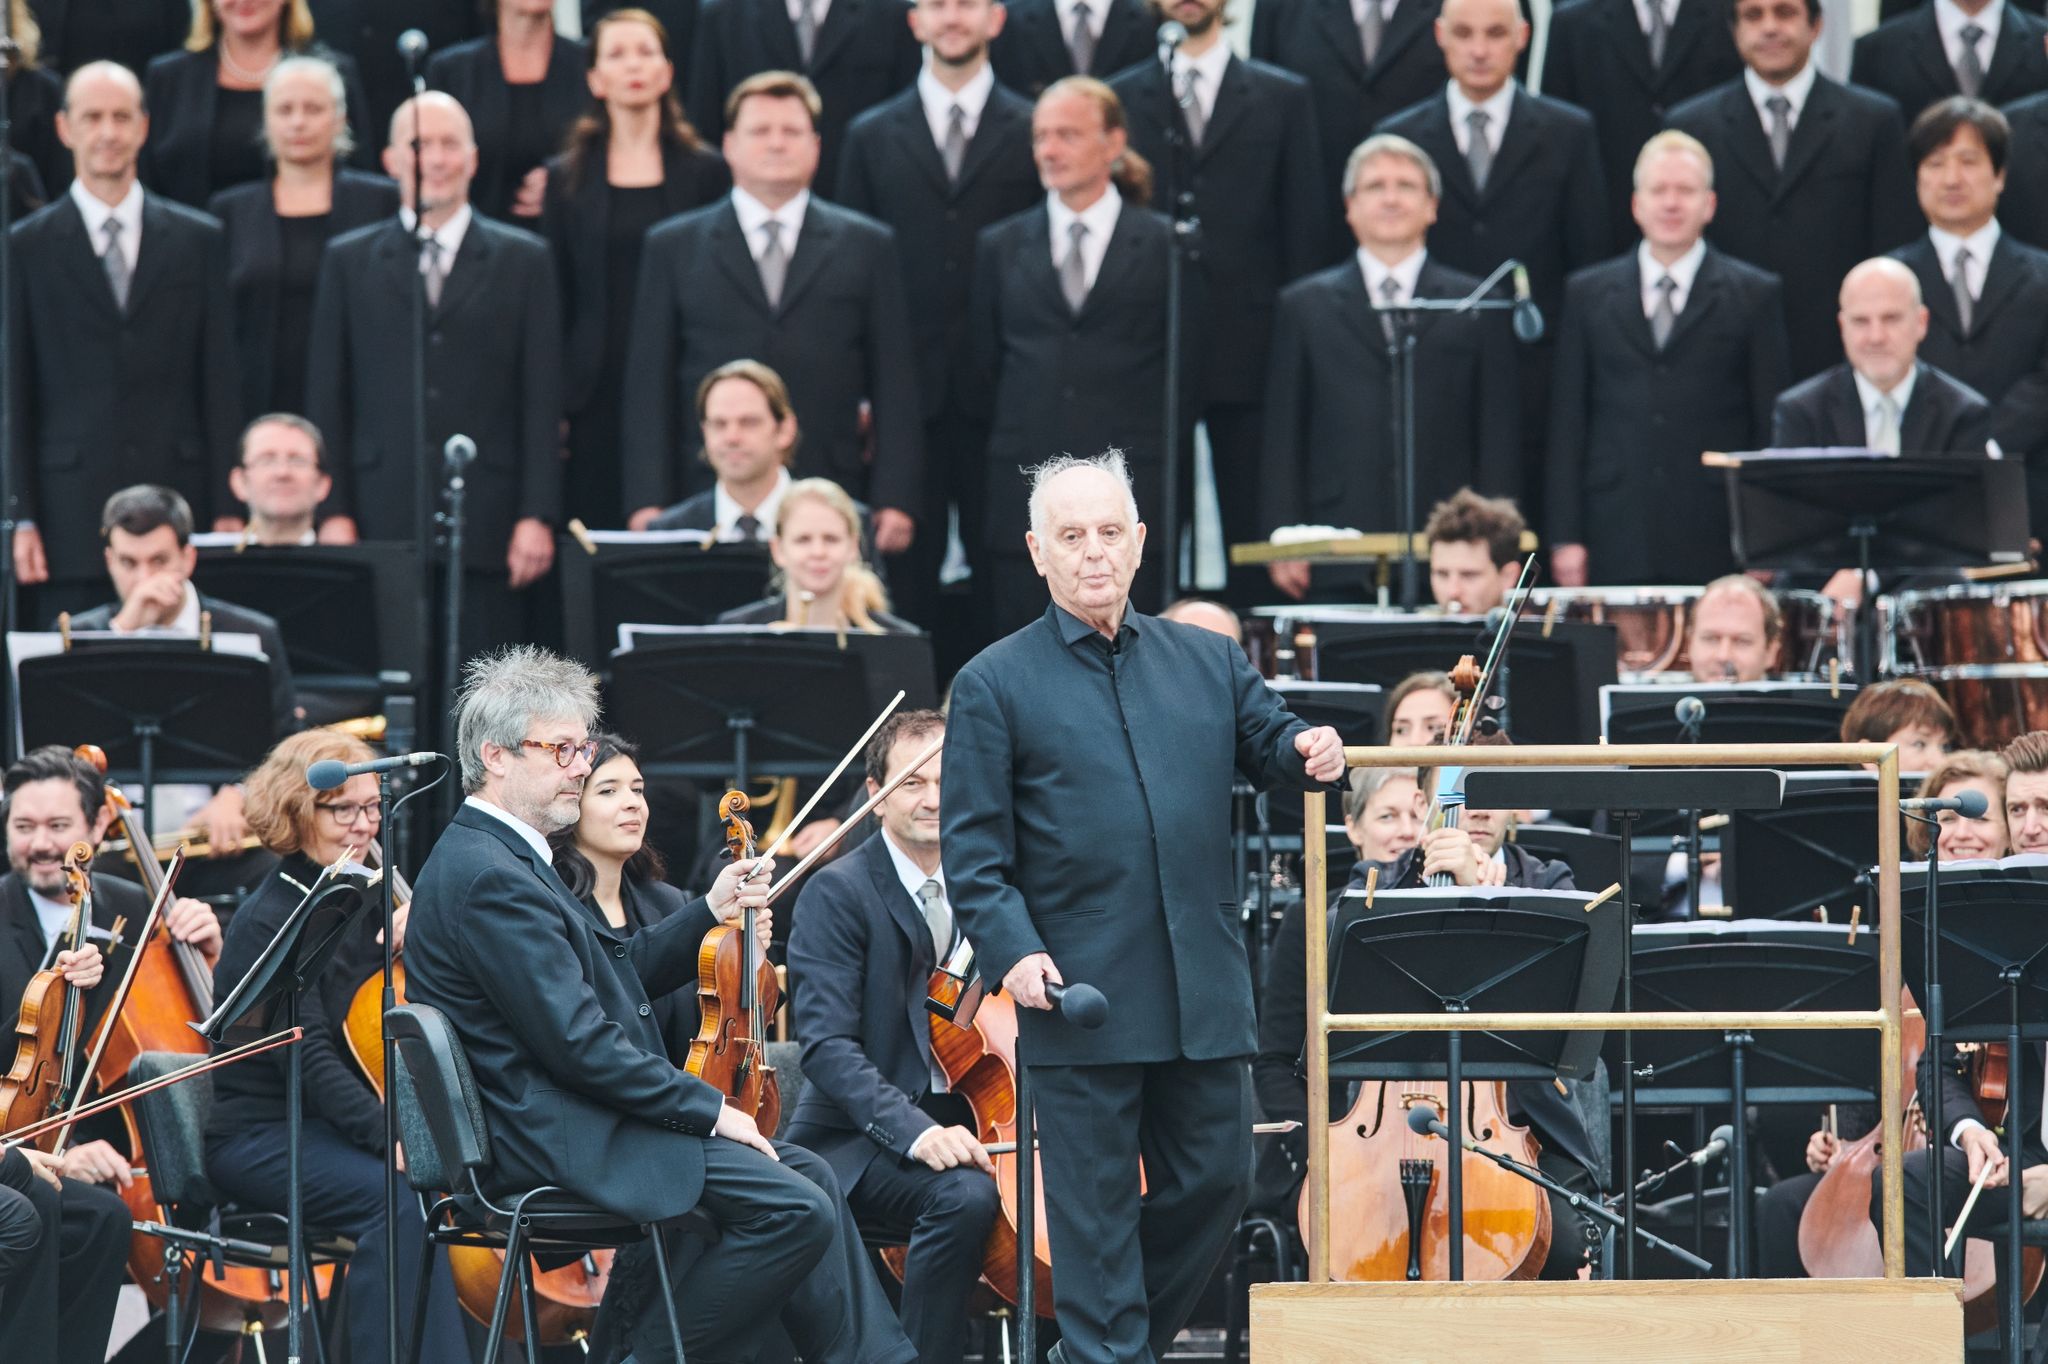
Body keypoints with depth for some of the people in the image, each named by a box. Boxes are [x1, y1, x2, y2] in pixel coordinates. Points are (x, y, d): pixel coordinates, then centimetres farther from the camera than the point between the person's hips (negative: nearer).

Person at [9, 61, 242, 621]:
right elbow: (14, 397, 5)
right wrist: (21, 519, -3)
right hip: (72, 522, -1)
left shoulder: (198, 241, 10)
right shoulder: (28, 248, 6)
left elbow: (221, 385, 8)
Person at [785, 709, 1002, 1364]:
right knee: (965, 1196, -35)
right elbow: (827, 1045, -16)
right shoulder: (837, 894, -7)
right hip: (865, 1138, -6)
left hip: (959, 1126, 6)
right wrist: (914, 1132, -30)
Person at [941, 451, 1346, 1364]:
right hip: (1079, 992, -4)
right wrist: (1011, 949, -15)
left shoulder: (1208, 663, 13)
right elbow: (973, 845, -2)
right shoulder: (995, 686, 2)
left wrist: (1314, 757, -10)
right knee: (1095, 1208, 0)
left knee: (1214, 1179, 9)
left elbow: (1274, 749, 15)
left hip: (1204, 989, 4)